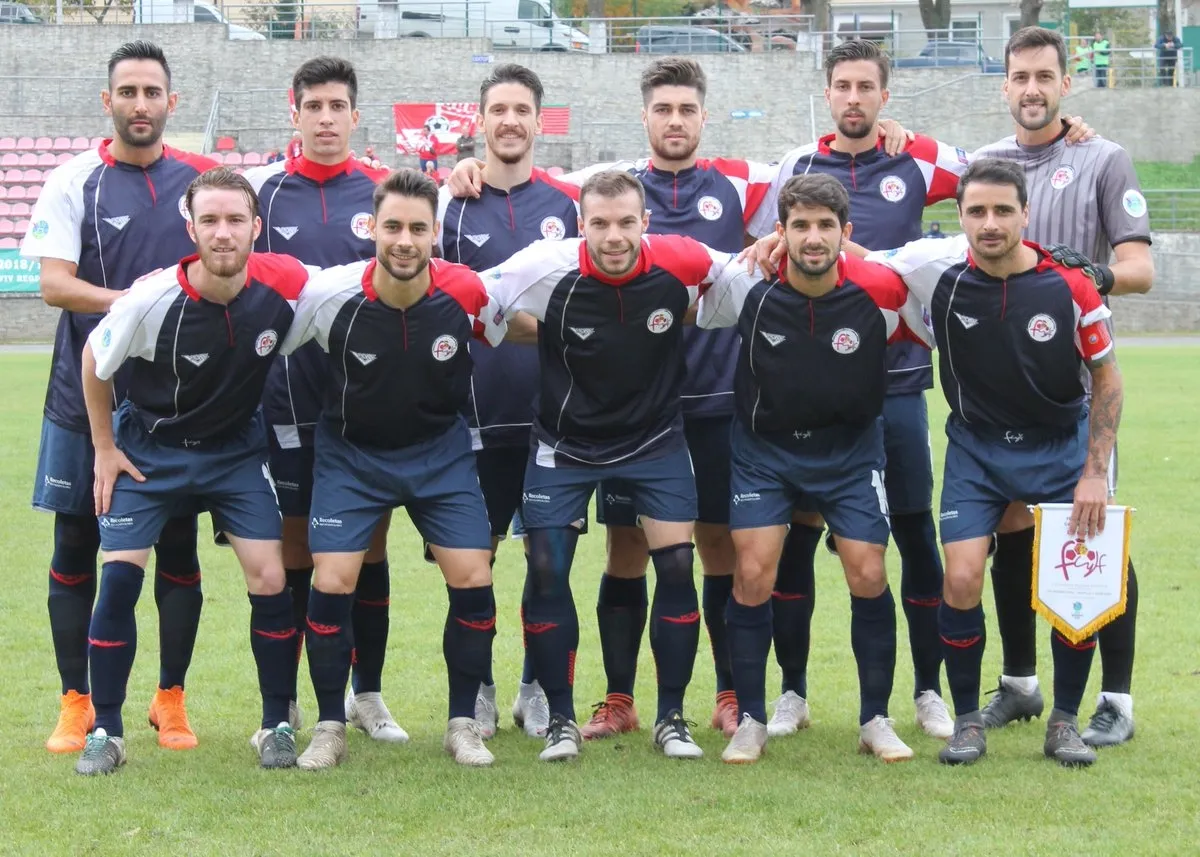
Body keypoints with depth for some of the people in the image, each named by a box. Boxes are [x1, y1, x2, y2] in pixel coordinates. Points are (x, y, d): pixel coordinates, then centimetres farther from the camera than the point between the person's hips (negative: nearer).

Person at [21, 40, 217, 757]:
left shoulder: (202, 178, 6)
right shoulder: (75, 182, -1)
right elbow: (53, 283, -11)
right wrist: (125, 301, -26)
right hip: (87, 395, -1)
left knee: (178, 549, 4)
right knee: (76, 548, 3)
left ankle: (171, 700, 16)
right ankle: (77, 704, 13)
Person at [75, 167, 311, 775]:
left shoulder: (286, 286, -21)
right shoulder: (151, 299, -26)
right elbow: (94, 361, -6)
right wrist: (105, 448, 0)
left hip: (237, 446, 2)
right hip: (149, 446, -2)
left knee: (269, 578, -9)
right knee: (119, 577, -12)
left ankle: (277, 725, 8)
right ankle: (105, 733, 2)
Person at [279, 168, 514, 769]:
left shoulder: (467, 292, -18)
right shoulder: (330, 295, -22)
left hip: (441, 450, 1)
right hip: (351, 453, -1)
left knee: (473, 580, -9)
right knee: (332, 583, -12)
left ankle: (463, 725, 8)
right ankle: (329, 730, 6)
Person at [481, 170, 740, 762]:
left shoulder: (679, 264, -18)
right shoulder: (547, 269, -22)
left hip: (655, 438, 1)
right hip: (565, 443, -1)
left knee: (677, 564, -7)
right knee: (545, 570, -6)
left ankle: (671, 717, 8)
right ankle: (561, 720, 8)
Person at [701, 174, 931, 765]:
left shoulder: (883, 290, -19)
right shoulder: (746, 287, -18)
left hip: (851, 449, 0)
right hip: (764, 446, 0)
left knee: (868, 576, -6)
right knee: (753, 575, -9)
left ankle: (876, 720, 11)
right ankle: (750, 722, 7)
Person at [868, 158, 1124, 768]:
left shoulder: (1069, 284, -16)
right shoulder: (937, 267, -15)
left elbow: (1106, 377, -4)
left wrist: (1095, 473, -8)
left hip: (1061, 447, 0)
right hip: (976, 448, 0)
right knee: (961, 580, -13)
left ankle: (1065, 721, 14)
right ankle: (967, 721, 6)